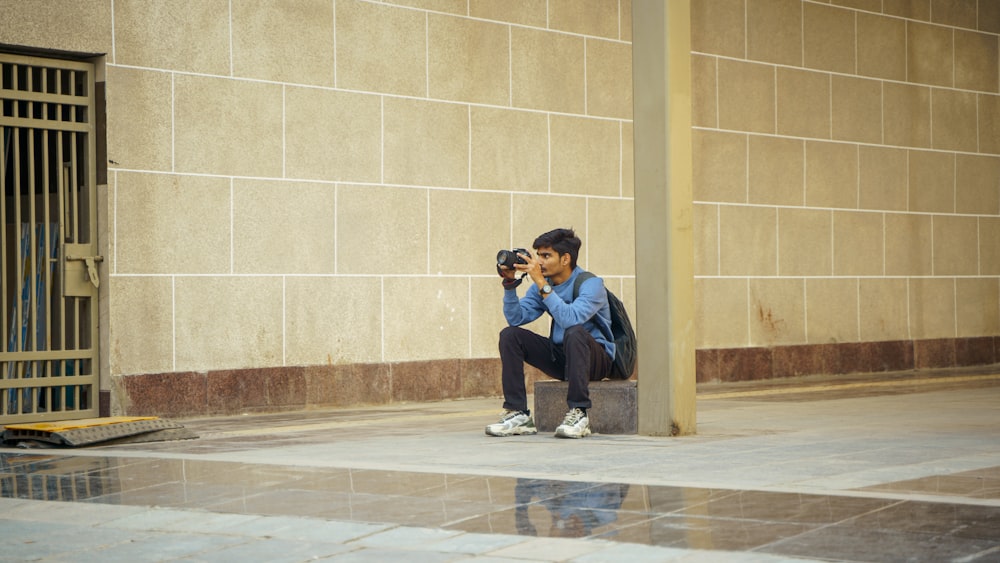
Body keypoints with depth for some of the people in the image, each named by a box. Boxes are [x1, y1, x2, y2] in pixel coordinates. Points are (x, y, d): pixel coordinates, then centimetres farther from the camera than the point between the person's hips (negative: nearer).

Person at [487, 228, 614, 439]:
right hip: (560, 355, 6)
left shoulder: (591, 284, -17)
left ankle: (578, 414, -34)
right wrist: (510, 283, -16)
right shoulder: (542, 285, 3)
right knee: (509, 335, -8)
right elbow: (516, 318, -5)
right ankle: (518, 414, -12)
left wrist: (541, 283, -34)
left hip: (596, 358, -6)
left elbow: (570, 319, -35)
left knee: (574, 332, -37)